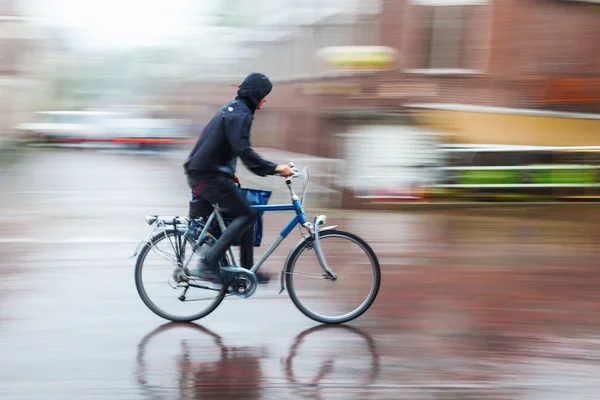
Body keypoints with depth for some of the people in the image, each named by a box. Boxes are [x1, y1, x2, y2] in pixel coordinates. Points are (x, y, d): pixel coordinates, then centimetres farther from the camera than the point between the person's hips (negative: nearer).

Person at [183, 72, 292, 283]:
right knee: (246, 215, -11)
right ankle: (208, 263, -16)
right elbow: (244, 151, -27)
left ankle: (247, 270, 15)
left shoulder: (232, 109, 18)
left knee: (246, 214, 12)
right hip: (208, 176, -10)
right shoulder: (240, 114, -15)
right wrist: (274, 168, -27)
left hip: (201, 173, 10)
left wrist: (229, 172, 26)